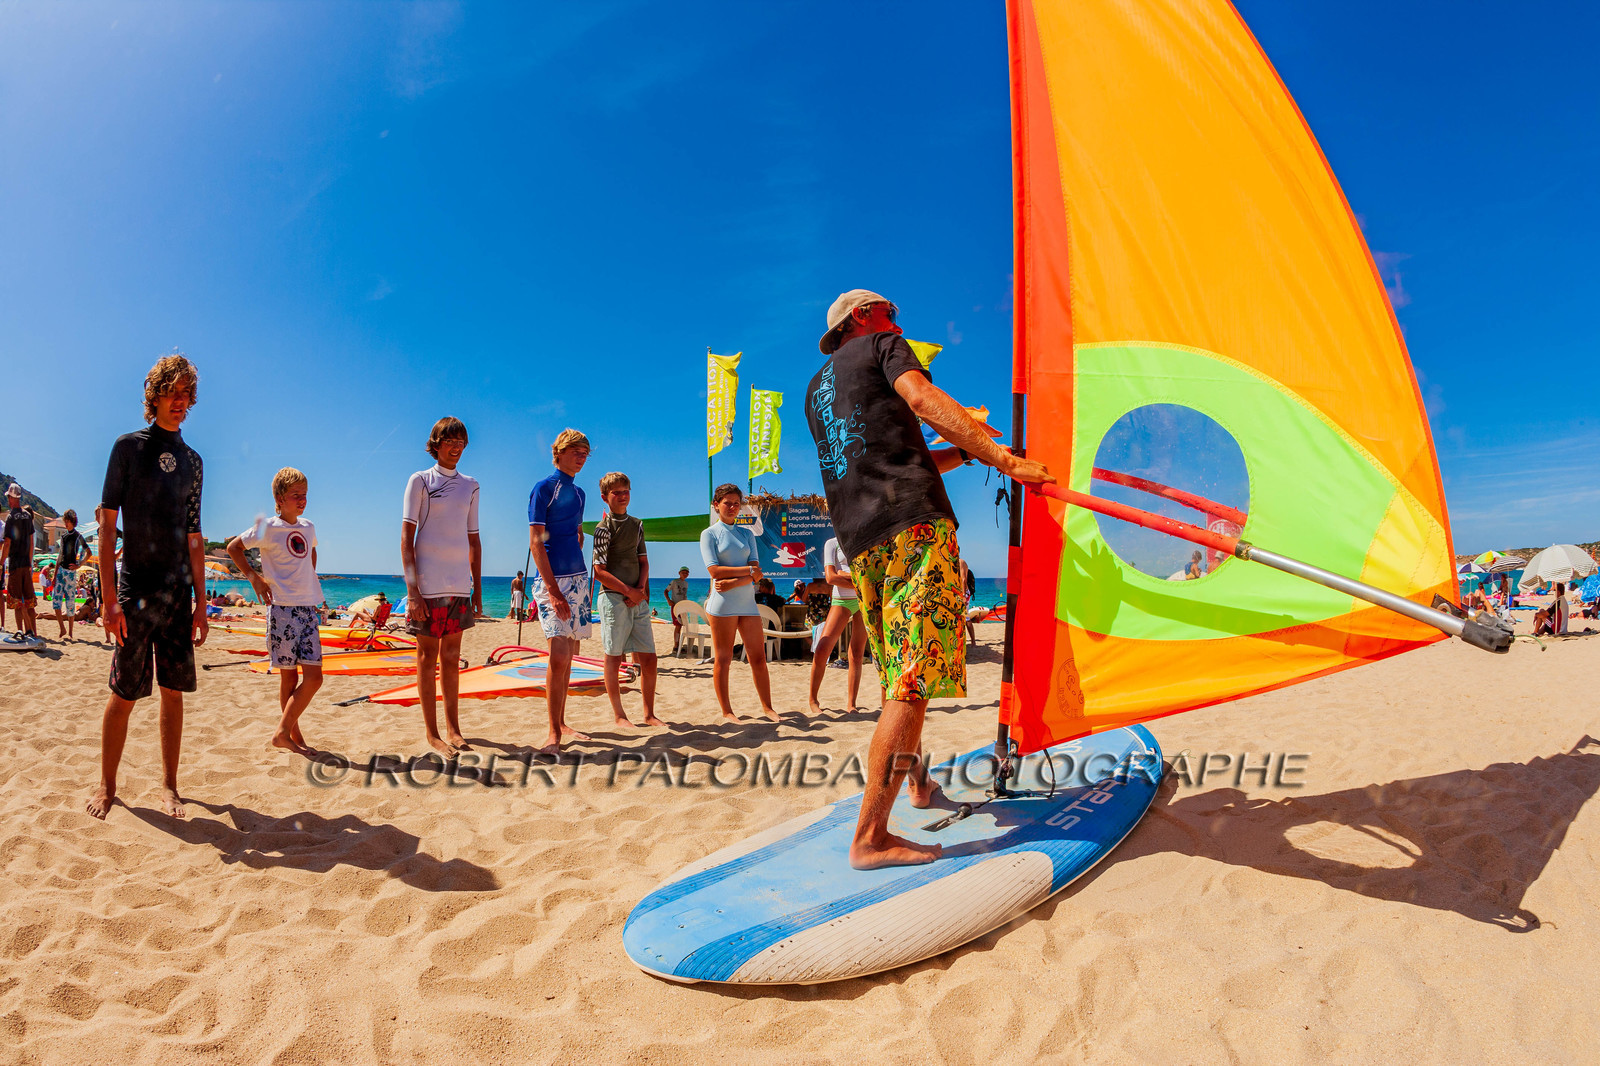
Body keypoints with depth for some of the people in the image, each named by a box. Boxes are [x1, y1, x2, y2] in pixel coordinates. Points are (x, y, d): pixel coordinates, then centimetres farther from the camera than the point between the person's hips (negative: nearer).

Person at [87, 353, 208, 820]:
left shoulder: (192, 461, 13)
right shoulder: (129, 446, 0)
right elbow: (106, 527, -4)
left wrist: (201, 602, 10)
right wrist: (110, 599, -12)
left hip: (179, 594, 4)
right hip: (137, 592, -4)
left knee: (174, 691, 6)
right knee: (123, 694, 1)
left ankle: (168, 787, 14)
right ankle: (106, 787, 16)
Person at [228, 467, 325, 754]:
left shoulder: (308, 527, 13)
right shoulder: (268, 528, -3)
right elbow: (233, 548, 5)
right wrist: (253, 577, -4)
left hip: (308, 609, 5)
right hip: (282, 609, -5)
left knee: (314, 677, -2)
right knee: (288, 676, 0)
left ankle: (284, 733, 9)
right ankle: (291, 734, 11)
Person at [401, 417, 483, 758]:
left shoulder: (470, 486, 14)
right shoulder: (420, 480, 1)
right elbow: (406, 537, -4)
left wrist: (478, 588, 12)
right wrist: (412, 590, -11)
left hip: (460, 585, 4)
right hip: (428, 584, -4)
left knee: (452, 657, 11)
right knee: (427, 656, 1)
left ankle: (452, 728, 20)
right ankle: (432, 733, 9)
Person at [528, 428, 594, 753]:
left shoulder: (578, 492, 16)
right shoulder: (543, 489, -5)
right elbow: (536, 542, -11)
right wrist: (554, 590, -18)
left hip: (578, 578, 7)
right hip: (551, 579, -7)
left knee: (567, 655, 10)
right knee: (559, 654, -13)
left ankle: (561, 724, 19)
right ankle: (553, 732, -5)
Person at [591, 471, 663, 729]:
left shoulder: (637, 525, 14)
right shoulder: (604, 528, -5)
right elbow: (599, 572, -9)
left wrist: (641, 590, -3)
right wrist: (629, 591, -12)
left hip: (638, 599, 6)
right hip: (613, 598, -6)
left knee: (648, 658, 5)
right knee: (614, 657, 1)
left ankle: (649, 714, 15)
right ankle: (618, 714, 13)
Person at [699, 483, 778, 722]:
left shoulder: (747, 533, 15)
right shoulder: (709, 534, 3)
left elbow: (757, 574, 4)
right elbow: (714, 570, -10)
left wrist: (733, 582, -12)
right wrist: (748, 570, -7)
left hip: (747, 601, 4)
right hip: (722, 604, -4)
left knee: (759, 658, 4)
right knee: (723, 659, 1)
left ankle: (767, 707, 14)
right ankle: (726, 712, 10)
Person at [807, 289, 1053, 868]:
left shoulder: (815, 390, 32)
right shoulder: (883, 345, 13)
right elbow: (921, 399, -9)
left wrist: (965, 452, 30)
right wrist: (1002, 459, -15)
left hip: (860, 541, 8)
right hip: (914, 522, -8)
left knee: (900, 677, 21)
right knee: (914, 680, -10)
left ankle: (917, 780, 37)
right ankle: (870, 838, -11)